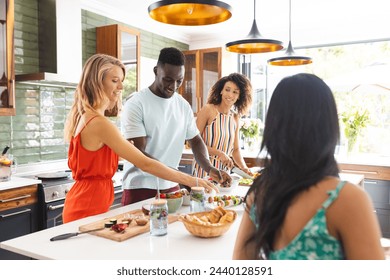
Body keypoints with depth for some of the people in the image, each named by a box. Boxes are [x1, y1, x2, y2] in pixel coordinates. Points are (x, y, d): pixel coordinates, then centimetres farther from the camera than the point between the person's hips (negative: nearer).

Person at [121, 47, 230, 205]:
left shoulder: (183, 105, 4)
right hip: (140, 188, -5)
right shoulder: (136, 104, -13)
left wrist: (209, 168, -8)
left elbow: (195, 140, 12)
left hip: (171, 187, 5)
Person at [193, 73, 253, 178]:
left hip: (224, 171, 5)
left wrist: (244, 168, -4)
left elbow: (236, 149, 11)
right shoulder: (208, 110, -9)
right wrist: (219, 153, -19)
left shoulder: (236, 118, 7)